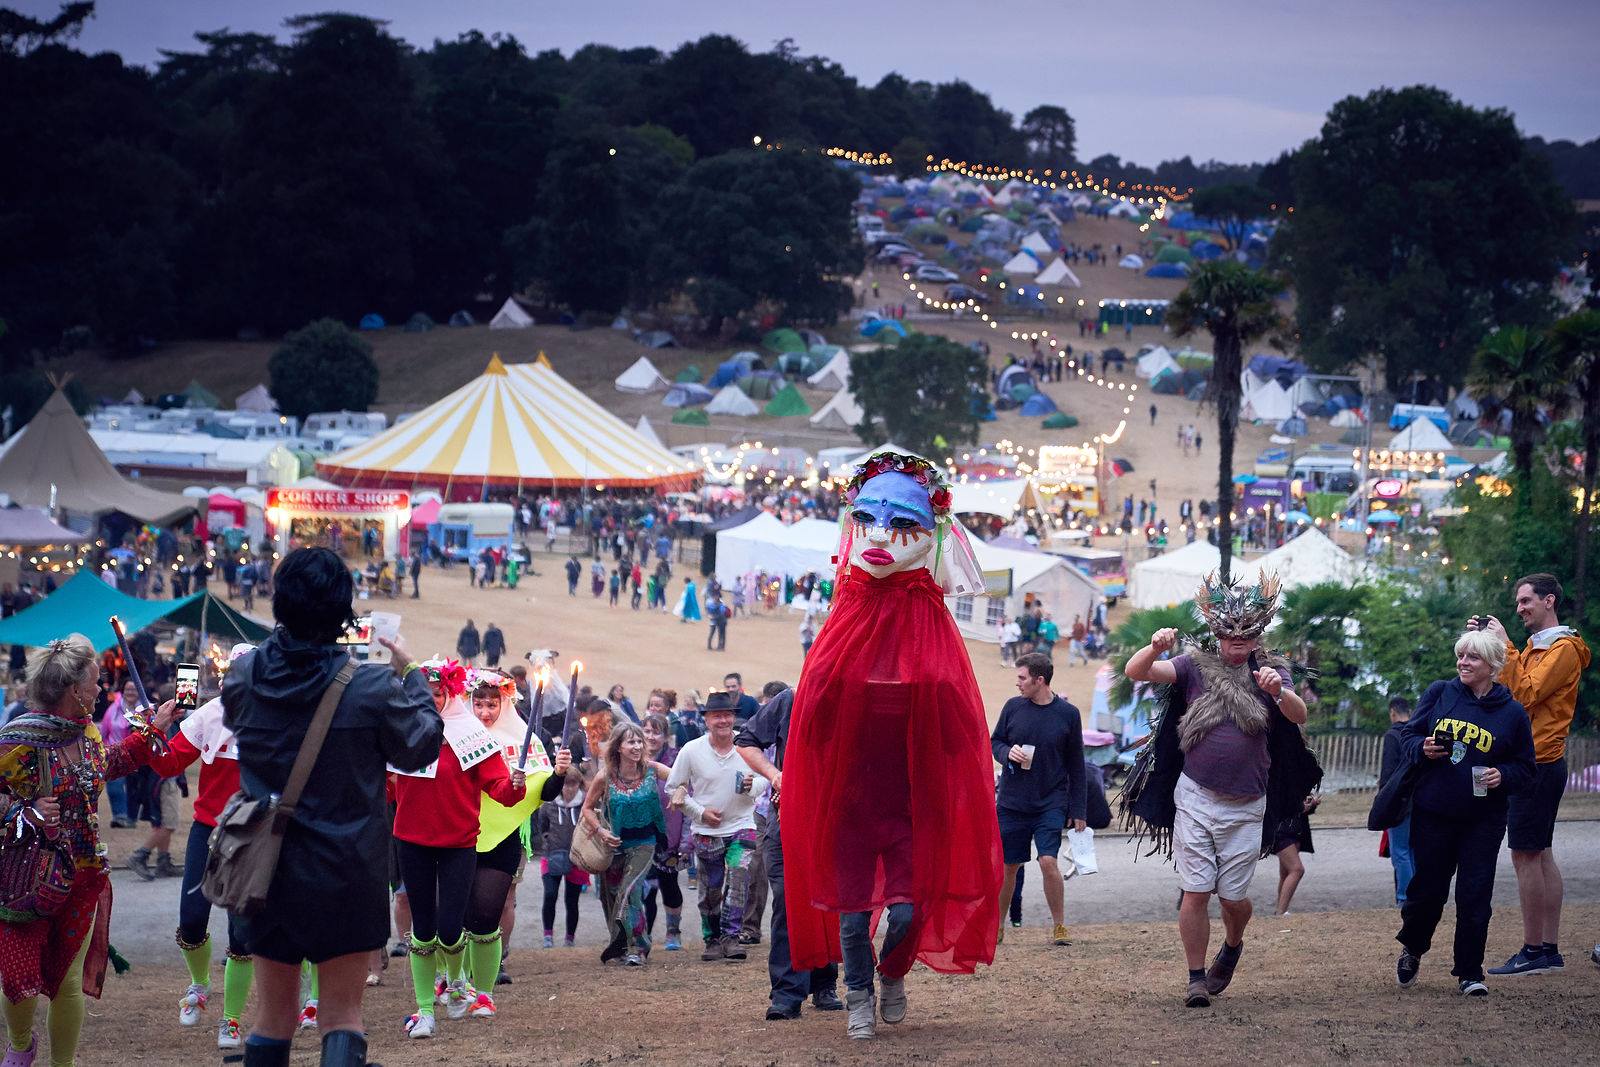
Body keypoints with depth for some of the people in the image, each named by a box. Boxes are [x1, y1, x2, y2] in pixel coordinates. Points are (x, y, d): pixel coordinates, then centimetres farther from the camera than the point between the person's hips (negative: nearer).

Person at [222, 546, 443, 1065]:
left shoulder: (244, 677, -6)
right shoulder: (373, 688, -17)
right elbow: (420, 748, -2)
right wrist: (409, 676, 10)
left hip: (267, 868, 3)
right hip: (346, 876, -3)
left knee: (272, 1012, 14)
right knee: (342, 1014, 5)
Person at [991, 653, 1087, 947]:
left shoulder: (1068, 714, -3)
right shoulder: (1013, 707, 0)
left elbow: (1076, 766, 3)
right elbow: (994, 741, 12)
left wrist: (1077, 810, 2)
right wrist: (1007, 753, -12)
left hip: (1051, 803, -2)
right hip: (1011, 802, 2)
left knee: (1048, 861, -16)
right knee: (1008, 866, 7)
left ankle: (1059, 925, -1)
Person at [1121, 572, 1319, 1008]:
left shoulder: (1270, 671, 3)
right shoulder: (1196, 666, 1)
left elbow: (1299, 716, -15)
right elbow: (1135, 672, -10)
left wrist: (1278, 692, -37)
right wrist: (1156, 648, -32)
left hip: (1246, 807, 1)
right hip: (1195, 798, -1)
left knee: (1234, 896, 5)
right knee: (1195, 891, -5)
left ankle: (1232, 947, 37)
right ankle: (1196, 978, 6)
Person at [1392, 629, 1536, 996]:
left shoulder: (1512, 713, -1)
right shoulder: (1439, 694, 1)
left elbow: (1525, 769, 5)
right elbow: (1408, 734, 8)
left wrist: (1503, 776, -15)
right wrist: (1423, 749, -14)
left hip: (1483, 821, 0)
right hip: (1432, 814, 1)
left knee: (1475, 895, -2)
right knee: (1428, 888, 8)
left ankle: (1469, 971, 10)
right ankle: (1412, 950, 34)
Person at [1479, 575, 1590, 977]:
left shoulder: (1563, 649, -10)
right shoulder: (1535, 648, 20)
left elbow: (1526, 695, -19)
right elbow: (1504, 691, 14)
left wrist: (1505, 648, -16)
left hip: (1538, 764, -10)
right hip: (1538, 763, 10)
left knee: (1526, 856, -10)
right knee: (1541, 855, 9)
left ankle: (1532, 952, -10)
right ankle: (1549, 950, 10)